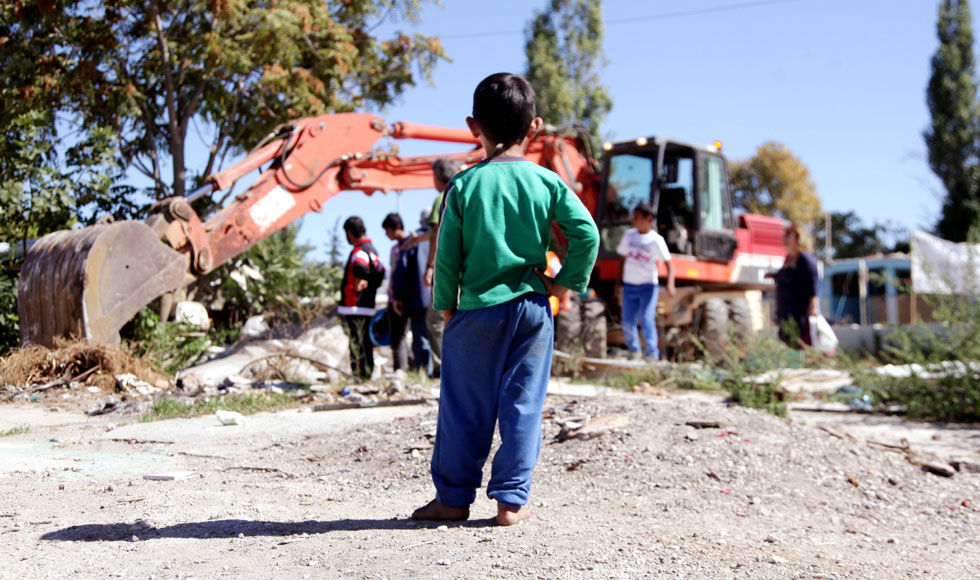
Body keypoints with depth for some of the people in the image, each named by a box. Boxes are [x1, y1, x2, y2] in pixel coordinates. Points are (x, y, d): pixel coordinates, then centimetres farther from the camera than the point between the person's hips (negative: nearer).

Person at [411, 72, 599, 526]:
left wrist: (446, 306, 8)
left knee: (465, 408, 7)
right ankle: (512, 498, 10)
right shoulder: (546, 182, -2)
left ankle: (453, 496, 16)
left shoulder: (463, 186, -5)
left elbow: (447, 255, -3)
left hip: (478, 311, -1)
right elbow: (587, 234, -7)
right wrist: (567, 282, 3)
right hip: (532, 310, 1)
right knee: (523, 405, 7)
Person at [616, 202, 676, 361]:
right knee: (627, 322, 2)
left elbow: (668, 263, -13)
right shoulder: (629, 235, 6)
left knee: (647, 319, -15)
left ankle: (652, 355, -10)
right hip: (629, 285, 4)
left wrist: (670, 284, -28)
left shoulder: (656, 239, -7)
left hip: (648, 285, -4)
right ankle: (634, 351, 21)